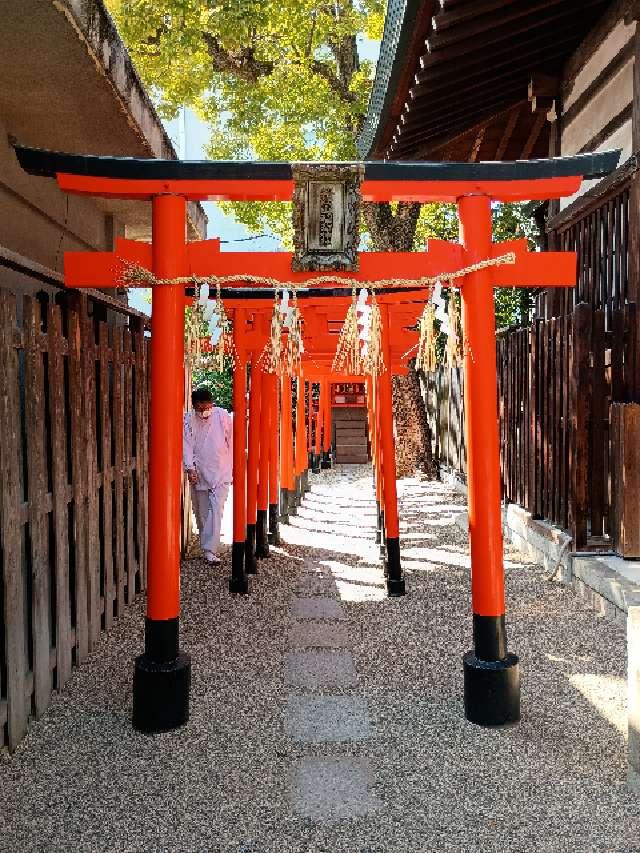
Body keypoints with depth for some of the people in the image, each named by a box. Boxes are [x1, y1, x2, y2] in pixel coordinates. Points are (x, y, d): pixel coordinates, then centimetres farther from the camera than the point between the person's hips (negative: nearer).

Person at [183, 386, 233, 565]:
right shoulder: (188, 420, -3)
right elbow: (187, 445, -7)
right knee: (201, 513, 11)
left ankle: (210, 550, -14)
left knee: (216, 510, -11)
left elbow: (231, 441, 2)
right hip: (198, 474, 2)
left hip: (220, 473, -2)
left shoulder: (222, 415, -6)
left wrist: (230, 466, 5)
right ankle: (206, 546, 26)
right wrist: (190, 468, -19)